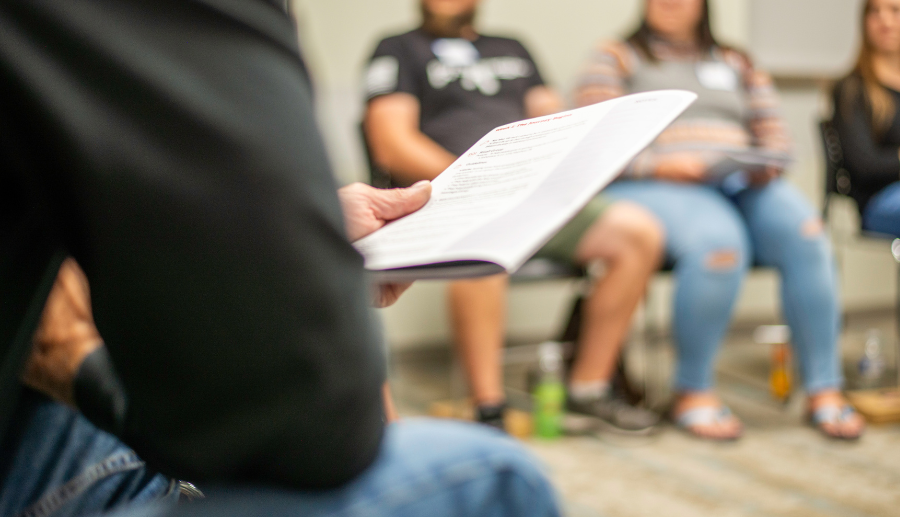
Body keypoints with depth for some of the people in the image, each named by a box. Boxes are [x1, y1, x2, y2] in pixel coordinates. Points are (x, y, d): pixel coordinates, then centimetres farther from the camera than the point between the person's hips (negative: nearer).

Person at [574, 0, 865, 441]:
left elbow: (774, 136, 21)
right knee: (718, 243, -38)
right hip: (649, 188, -4)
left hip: (742, 184, 4)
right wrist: (660, 164, -15)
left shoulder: (737, 65, 28)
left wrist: (766, 165, -3)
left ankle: (824, 390, -21)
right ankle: (692, 392, -23)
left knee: (806, 234, -28)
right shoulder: (615, 58, 15)